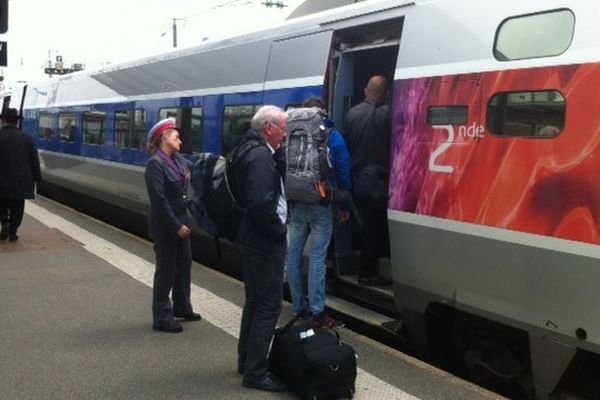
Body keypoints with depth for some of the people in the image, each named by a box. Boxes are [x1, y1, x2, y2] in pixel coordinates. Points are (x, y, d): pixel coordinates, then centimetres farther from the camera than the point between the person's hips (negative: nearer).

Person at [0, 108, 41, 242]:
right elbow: (35, 160, 1)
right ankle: (13, 232, 12)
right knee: (17, 207, 10)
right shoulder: (26, 138, -1)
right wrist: (36, 178, 9)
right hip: (21, 181, 1)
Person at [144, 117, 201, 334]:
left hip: (181, 223, 8)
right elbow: (159, 200, -19)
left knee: (184, 265, 17)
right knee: (166, 270, 1)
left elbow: (187, 188, 9)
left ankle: (182, 308, 33)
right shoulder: (155, 164, -15)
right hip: (165, 227, -7)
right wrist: (177, 226, -19)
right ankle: (162, 318, 13)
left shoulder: (179, 160, 8)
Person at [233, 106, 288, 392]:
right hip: (265, 241, -11)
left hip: (254, 238, 11)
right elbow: (261, 204, -28)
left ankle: (247, 360, 29)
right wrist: (280, 229, -15)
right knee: (269, 305, -4)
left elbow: (279, 178, 14)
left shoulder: (254, 152, 11)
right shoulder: (261, 157, -21)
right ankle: (255, 372, 2)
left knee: (255, 301, 18)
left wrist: (279, 153, 2)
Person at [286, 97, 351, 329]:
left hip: (296, 204, 3)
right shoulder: (333, 137, -3)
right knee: (317, 258, -4)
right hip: (320, 205, -3)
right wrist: (345, 205, 7)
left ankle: (299, 307, 20)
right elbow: (343, 173, -2)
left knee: (294, 255, 12)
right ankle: (317, 313, -3)